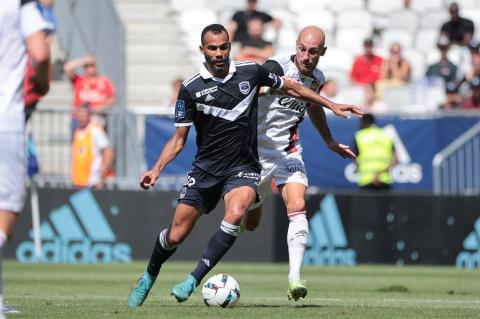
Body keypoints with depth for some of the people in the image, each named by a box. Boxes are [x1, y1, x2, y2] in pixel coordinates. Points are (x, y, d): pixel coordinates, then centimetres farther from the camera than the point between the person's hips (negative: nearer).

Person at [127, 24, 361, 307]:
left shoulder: (251, 72, -3)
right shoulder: (191, 89, -5)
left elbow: (293, 88, 13)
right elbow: (179, 138, 1)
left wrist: (332, 105, 12)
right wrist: (156, 170, -12)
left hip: (243, 167, 0)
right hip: (205, 168, 0)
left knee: (235, 214, -32)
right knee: (175, 236, -1)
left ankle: (194, 279, -24)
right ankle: (149, 276, 31)